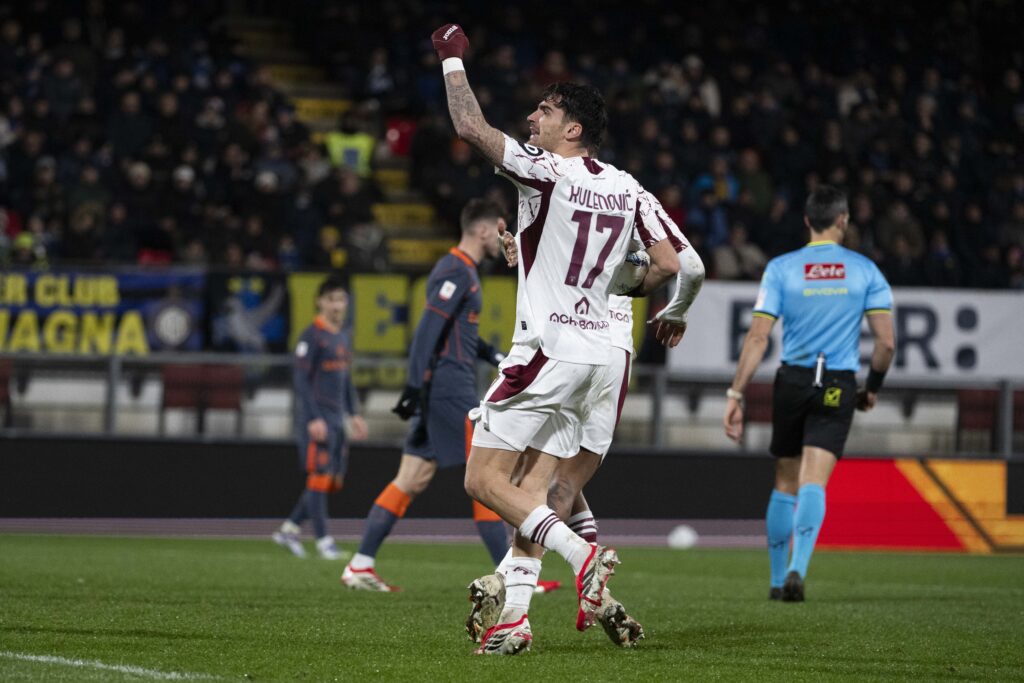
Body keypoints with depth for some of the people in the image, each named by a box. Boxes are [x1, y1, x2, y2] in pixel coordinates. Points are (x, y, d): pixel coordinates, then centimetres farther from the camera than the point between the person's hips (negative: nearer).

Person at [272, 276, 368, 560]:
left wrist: (354, 415, 19)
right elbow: (301, 379, -13)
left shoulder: (343, 336, 16)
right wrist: (314, 419, -18)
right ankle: (323, 541, -6)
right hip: (316, 418, -8)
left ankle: (289, 529, 14)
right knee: (319, 477, -9)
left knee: (335, 480, 6)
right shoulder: (312, 337, -9)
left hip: (336, 419, 8)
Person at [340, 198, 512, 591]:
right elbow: (429, 332, -19)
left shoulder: (460, 270, 20)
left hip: (438, 392, 10)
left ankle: (361, 566, 5)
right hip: (450, 390, -10)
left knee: (411, 481, 7)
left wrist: (495, 357, 18)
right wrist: (416, 388, -23)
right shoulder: (457, 272, -12)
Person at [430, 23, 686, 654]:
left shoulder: (547, 171, -11)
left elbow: (470, 125, -10)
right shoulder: (627, 189, 9)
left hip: (546, 350, -8)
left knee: (485, 479, -4)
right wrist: (626, 291, 31)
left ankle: (582, 555, -19)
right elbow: (669, 266, 9)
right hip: (595, 350, 8)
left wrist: (453, 57, 5)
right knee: (531, 490, 9)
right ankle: (515, 617, 2)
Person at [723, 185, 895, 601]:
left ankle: (777, 579, 20)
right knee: (813, 484, -8)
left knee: (785, 485, 14)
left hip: (792, 381, 1)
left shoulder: (780, 268, -1)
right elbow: (886, 342, -1)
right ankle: (797, 570, -28)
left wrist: (735, 395, -5)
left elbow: (758, 337, -7)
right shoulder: (865, 270, 1)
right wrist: (872, 389, 15)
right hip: (838, 387, -1)